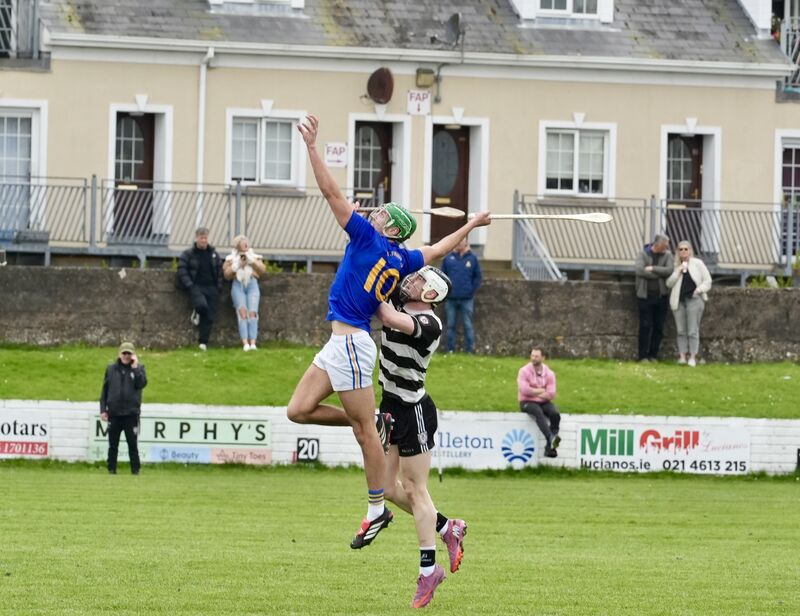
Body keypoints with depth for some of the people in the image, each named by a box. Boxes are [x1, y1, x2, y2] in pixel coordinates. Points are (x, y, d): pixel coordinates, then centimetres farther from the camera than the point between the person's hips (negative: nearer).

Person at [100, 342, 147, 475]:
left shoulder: (138, 368, 3)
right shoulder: (111, 368, 7)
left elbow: (142, 384, -14)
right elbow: (105, 390, 8)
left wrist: (135, 368, -15)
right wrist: (103, 409, 3)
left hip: (131, 413, -2)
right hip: (114, 413, 2)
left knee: (132, 444, 1)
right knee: (113, 445, 6)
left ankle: (135, 470, 6)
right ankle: (111, 470, 12)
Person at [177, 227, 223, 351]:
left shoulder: (213, 254, 13)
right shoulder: (188, 254, 0)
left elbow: (219, 271, 17)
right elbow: (182, 271, -4)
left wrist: (218, 286, 6)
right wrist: (189, 285, -14)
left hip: (211, 288, 4)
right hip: (196, 286, -4)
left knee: (210, 316, -3)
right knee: (202, 305, -31)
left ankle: (203, 342, 6)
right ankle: (196, 313, 7)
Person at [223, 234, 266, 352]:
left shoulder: (254, 257, 20)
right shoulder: (231, 258, 17)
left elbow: (263, 270, 7)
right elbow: (226, 275, 9)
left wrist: (252, 261, -4)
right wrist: (237, 265, -3)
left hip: (252, 285, 1)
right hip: (238, 285, -1)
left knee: (252, 312, -17)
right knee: (242, 311, -20)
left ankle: (253, 343, -24)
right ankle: (245, 343, -29)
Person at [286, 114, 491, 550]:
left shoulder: (369, 237, -6)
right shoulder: (403, 259, 14)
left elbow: (332, 192, -9)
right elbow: (438, 250, 32)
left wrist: (312, 145, -6)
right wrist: (471, 225, 46)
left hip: (351, 344, -8)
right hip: (339, 344, 8)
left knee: (364, 430, -2)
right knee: (299, 411, 7)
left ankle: (377, 509, 2)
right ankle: (374, 423, 17)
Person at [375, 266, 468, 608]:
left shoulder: (429, 323, -20)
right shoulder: (401, 310, 6)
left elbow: (390, 318, -35)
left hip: (414, 411, -9)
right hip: (391, 405, 9)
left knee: (415, 490, -4)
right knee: (390, 487, 12)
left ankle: (428, 571, 3)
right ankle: (447, 529, 28)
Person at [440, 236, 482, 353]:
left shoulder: (472, 259, 2)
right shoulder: (448, 258, 4)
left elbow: (477, 277, 6)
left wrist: (471, 292, -2)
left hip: (466, 299, -1)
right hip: (451, 299, 1)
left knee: (468, 325, 1)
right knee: (451, 325, 6)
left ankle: (470, 350, 5)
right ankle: (450, 350, 11)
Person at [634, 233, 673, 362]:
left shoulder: (667, 255, 5)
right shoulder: (643, 254, -2)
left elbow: (669, 270, -10)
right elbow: (640, 270, -17)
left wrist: (652, 269, -16)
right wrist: (659, 274, -12)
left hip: (661, 296, 3)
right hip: (645, 296, -3)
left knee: (659, 327, 4)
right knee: (645, 326, -4)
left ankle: (653, 355, 12)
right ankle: (643, 356, 1)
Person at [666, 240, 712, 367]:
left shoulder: (697, 264, 6)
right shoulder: (675, 266, 11)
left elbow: (707, 280, 8)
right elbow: (669, 283, 4)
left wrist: (699, 289, -8)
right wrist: (677, 272, -7)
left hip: (693, 299, -3)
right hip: (678, 300, 3)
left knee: (693, 330, -7)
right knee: (681, 330, 2)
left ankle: (692, 357, -6)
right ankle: (682, 356, 3)